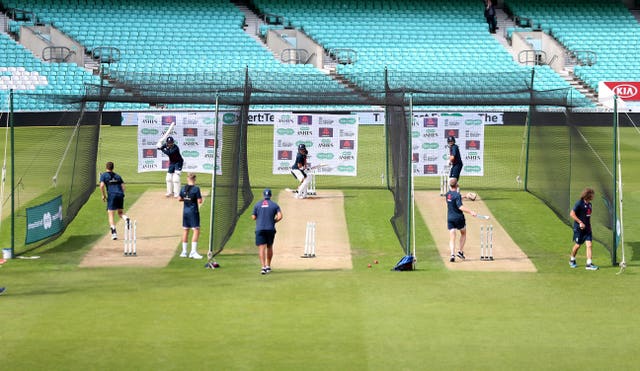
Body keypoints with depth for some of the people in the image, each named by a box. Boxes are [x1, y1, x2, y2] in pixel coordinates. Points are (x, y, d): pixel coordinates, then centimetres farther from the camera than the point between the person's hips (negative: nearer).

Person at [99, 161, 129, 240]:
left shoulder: (103, 175, 9)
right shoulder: (117, 176, 21)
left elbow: (102, 185, -6)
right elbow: (123, 187, 11)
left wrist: (104, 195, 5)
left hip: (112, 195, -4)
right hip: (120, 195, 4)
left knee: (111, 215, -1)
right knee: (120, 213, 19)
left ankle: (114, 232, -15)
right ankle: (126, 219, -17)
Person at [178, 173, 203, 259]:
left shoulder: (183, 188, 3)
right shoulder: (196, 189, -14)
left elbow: (179, 199, 10)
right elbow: (200, 201, -14)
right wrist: (200, 197, 5)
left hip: (185, 211, 6)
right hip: (193, 211, -6)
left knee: (185, 230, 14)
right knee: (196, 230, -5)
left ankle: (184, 252, 19)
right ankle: (193, 251, -14)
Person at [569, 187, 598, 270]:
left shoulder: (589, 204, 9)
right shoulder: (579, 203, -14)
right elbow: (572, 214, -18)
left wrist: (589, 225, 16)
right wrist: (580, 222, -21)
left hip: (587, 228, 6)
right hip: (579, 229, -6)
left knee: (589, 245, -6)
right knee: (578, 245, 7)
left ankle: (589, 264, -9)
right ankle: (572, 260, 30)